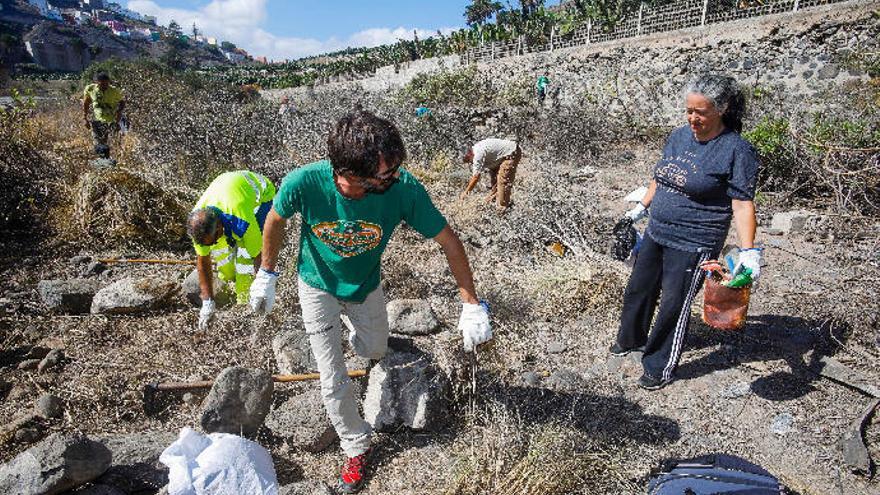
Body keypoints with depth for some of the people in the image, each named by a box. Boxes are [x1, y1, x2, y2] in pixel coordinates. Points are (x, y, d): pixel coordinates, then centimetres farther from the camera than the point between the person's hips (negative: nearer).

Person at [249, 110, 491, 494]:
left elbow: (449, 241, -23)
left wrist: (471, 306, -23)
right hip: (317, 285, -1)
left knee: (374, 351, 26)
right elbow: (276, 220, -12)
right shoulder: (304, 182, -36)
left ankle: (355, 327, 63)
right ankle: (357, 446, 29)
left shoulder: (403, 189, -36)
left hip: (365, 285, 2)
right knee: (334, 382, 2)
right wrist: (266, 275, -3)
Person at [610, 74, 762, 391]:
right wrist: (641, 208, 23)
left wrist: (748, 251, -24)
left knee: (674, 306, 3)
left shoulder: (736, 150, -14)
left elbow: (742, 204, -17)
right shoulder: (680, 135, 6)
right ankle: (632, 339, 43)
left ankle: (660, 368, 21)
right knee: (638, 289, 19)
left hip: (693, 245, -7)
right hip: (656, 234, 7)